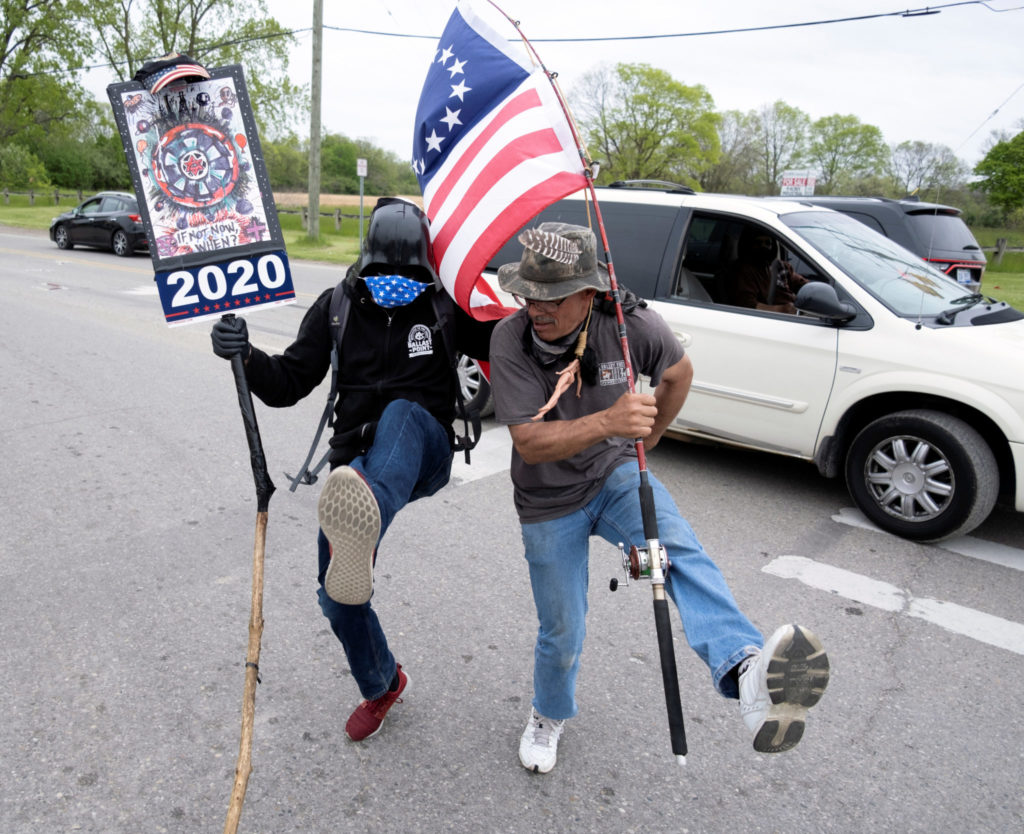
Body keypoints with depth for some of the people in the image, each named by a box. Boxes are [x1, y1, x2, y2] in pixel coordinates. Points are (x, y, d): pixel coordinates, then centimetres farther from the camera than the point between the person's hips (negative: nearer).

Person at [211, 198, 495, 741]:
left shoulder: (446, 309, 3)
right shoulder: (337, 307, 5)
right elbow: (288, 384, 2)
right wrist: (245, 356, -19)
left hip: (423, 455, -3)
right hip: (357, 462, 3)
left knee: (402, 412, -38)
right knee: (337, 595, 1)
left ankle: (362, 531, -70)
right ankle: (382, 685, 31)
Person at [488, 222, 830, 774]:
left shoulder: (630, 324, -18)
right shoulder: (510, 339, -23)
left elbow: (679, 370, 5)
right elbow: (528, 442, -29)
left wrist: (648, 435, 11)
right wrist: (607, 422, -43)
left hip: (616, 473, 1)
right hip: (548, 504, -1)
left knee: (678, 549, -32)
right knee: (561, 632, 10)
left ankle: (748, 673, -51)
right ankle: (549, 716, 41)